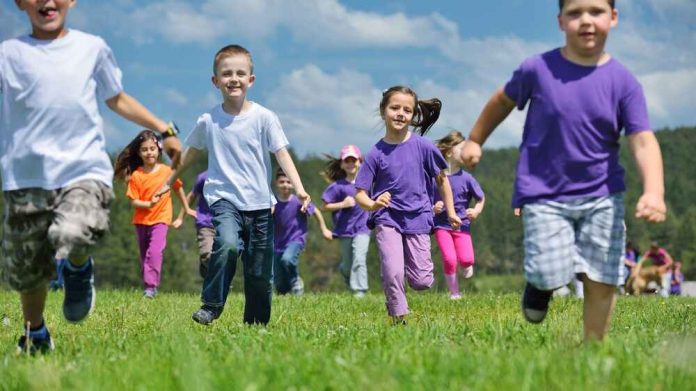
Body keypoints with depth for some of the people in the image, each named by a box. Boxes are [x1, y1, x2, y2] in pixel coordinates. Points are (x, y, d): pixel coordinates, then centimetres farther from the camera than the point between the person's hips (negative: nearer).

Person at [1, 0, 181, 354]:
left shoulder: (92, 47, 12)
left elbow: (116, 99, 25)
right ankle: (35, 337, 36)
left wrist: (164, 130, 24)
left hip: (85, 169, -1)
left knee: (71, 236, -31)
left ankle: (78, 270, 5)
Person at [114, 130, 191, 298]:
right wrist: (149, 204, -26)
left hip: (160, 219, -2)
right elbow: (133, 201, -8)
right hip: (141, 220, 2)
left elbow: (178, 189, 10)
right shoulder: (136, 175, -8)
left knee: (155, 252, -21)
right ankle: (146, 288, 27)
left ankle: (151, 286, -23)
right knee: (145, 256, 14)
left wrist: (186, 209, 18)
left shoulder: (167, 171, -6)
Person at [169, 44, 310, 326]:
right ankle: (211, 306, -16)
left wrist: (299, 188, -21)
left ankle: (256, 324, 22)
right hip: (224, 198, -1)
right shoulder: (208, 121, 2)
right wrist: (169, 181, 27)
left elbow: (282, 154, -7)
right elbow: (190, 153, 19)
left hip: (259, 204, 1)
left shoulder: (264, 118, -2)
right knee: (227, 243, -31)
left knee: (260, 273, 5)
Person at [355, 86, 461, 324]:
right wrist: (372, 204, -28)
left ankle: (408, 259, 35)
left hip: (417, 218, 1)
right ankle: (398, 318, 4)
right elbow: (360, 193, -6)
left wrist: (450, 212, 11)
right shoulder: (376, 154, -7)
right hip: (387, 219, -1)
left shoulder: (422, 146, -5)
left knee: (422, 282, 1)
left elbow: (441, 179, 9)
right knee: (393, 273, -17)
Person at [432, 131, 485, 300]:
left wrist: (476, 211, -12)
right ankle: (454, 293, 5)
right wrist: (433, 208, -18)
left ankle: (466, 265, 24)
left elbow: (481, 198, 6)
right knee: (449, 259, -16)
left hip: (462, 224, 1)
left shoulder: (466, 178, -6)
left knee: (466, 259, -15)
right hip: (442, 225, -1)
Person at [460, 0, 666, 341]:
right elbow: (504, 100, 13)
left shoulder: (623, 82, -6)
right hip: (544, 195, -1)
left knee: (602, 282, -1)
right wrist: (475, 140, 23)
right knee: (551, 275, -15)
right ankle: (540, 283, 22)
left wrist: (654, 191, -28)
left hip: (602, 197, 2)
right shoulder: (537, 70, -7)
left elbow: (642, 141, -13)